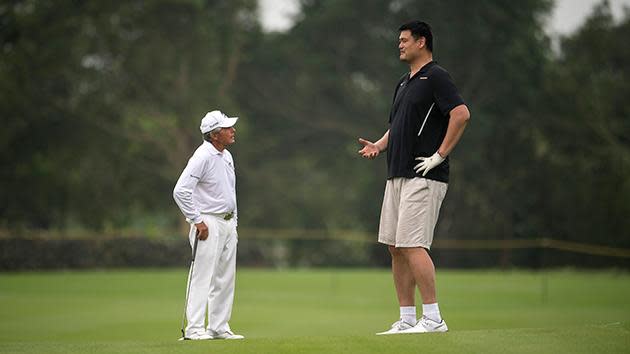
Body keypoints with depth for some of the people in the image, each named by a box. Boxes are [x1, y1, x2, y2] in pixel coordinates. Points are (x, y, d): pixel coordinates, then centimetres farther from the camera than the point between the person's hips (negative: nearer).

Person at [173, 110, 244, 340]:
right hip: (208, 224, -9)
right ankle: (194, 329, -9)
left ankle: (219, 327, 16)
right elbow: (180, 191, -22)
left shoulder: (226, 156, 13)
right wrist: (197, 221, -19)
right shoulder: (203, 157, -15)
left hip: (228, 223, 9)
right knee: (202, 277, -10)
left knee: (225, 280, 10)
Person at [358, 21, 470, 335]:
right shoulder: (403, 83, 21)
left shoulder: (436, 77, -7)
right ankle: (406, 319, 12)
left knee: (412, 245, -14)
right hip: (397, 176, 10)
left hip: (424, 177, -10)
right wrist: (378, 146, 9)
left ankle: (433, 318, -11)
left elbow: (461, 114, -19)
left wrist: (440, 155, -18)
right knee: (395, 247, 8)